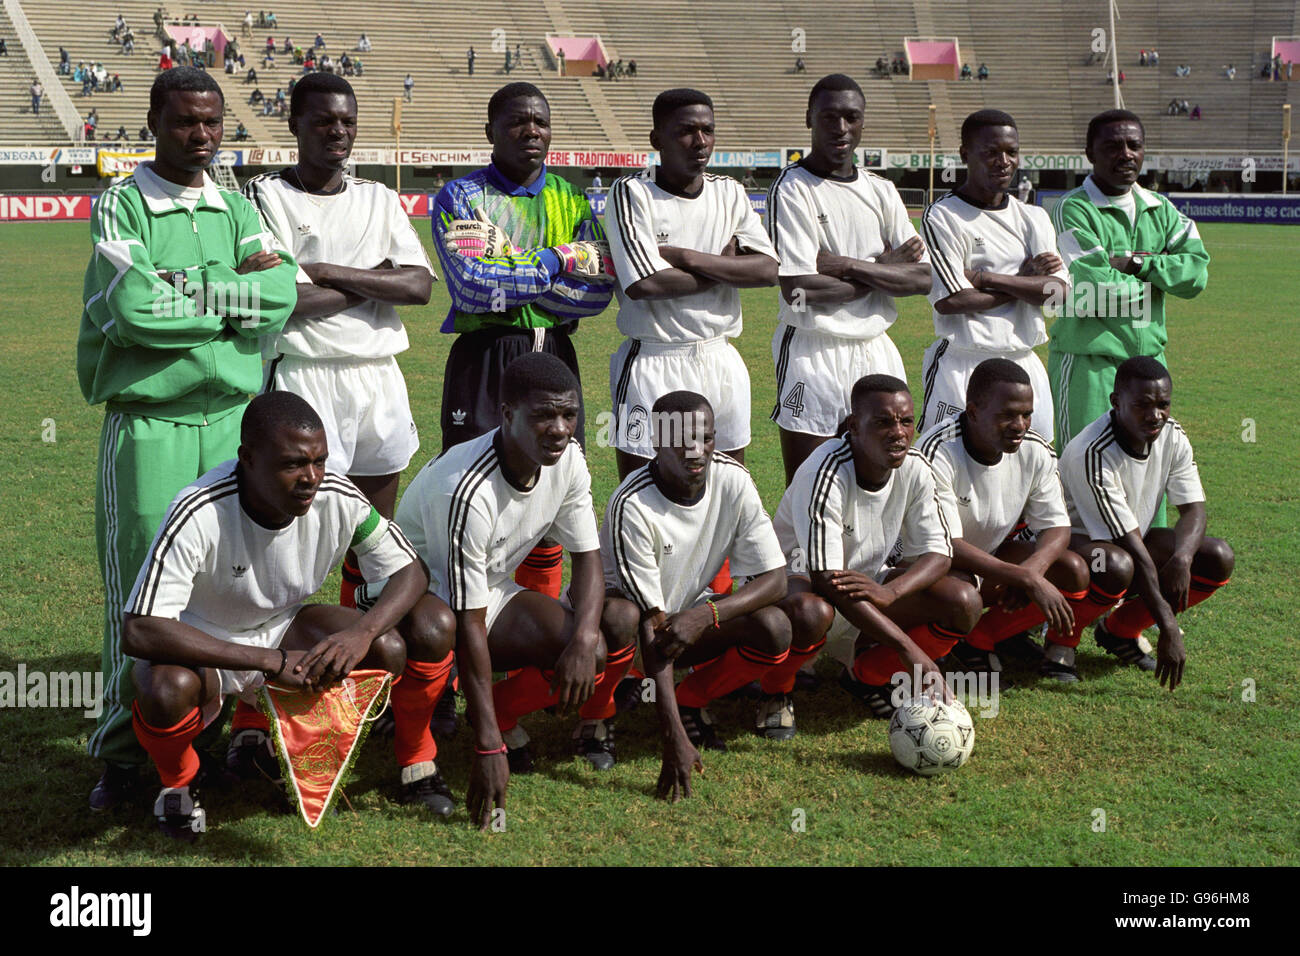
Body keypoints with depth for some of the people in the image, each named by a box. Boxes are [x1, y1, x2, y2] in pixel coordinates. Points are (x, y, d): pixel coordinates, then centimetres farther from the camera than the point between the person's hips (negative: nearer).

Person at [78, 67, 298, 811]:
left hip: (234, 418, 4)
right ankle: (125, 749, 10)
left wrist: (177, 296, -9)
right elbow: (136, 304, -16)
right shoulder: (120, 206, 0)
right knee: (144, 583, -2)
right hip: (148, 422, -4)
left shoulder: (237, 210, 12)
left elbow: (281, 297, -4)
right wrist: (236, 288, -5)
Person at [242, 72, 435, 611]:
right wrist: (375, 277, -5)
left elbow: (420, 286, -2)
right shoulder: (265, 196, -1)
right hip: (302, 379, -5)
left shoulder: (378, 199, 13)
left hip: (378, 378, 5)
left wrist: (325, 272, -10)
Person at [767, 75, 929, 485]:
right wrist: (881, 270, -6)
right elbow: (798, 289, -18)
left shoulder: (881, 190, 11)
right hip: (813, 354, -5)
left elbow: (923, 278, 2)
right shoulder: (792, 189, -7)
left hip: (876, 351, 6)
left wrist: (847, 265, -11)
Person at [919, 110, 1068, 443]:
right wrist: (1025, 279, -5)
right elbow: (951, 301, -15)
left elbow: (1058, 291, -1)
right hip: (963, 367, -5)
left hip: (1026, 366, 6)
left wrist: (986, 278, -11)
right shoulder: (942, 216, -5)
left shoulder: (1033, 218, 12)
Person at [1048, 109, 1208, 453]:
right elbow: (1093, 291, -19)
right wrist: (1154, 281, -4)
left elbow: (1197, 270, 1)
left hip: (1150, 357, 7)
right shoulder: (1073, 210, -10)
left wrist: (1137, 264, -11)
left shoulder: (1160, 208, 12)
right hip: (1088, 363, -6)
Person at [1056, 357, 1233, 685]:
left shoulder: (1172, 437, -8)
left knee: (1218, 558, -12)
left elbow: (1194, 510, -5)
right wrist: (1169, 628, -31)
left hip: (1131, 540, 7)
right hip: (1075, 540, -7)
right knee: (1118, 566, -40)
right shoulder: (1093, 455, -30)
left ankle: (1119, 628, 4)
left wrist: (1182, 557, -30)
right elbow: (1131, 547, -31)